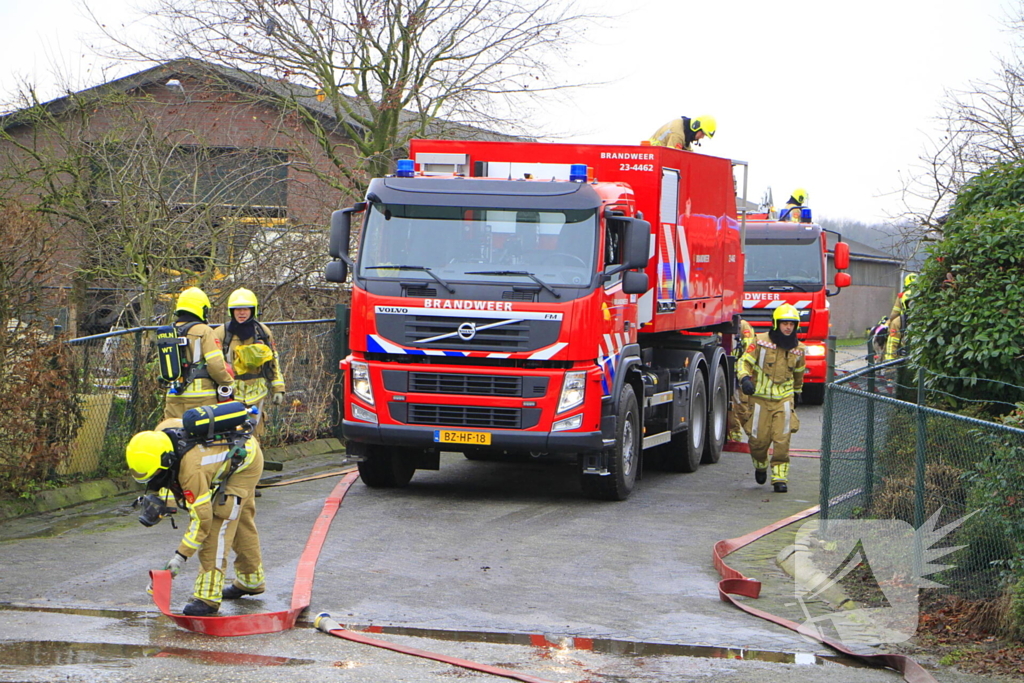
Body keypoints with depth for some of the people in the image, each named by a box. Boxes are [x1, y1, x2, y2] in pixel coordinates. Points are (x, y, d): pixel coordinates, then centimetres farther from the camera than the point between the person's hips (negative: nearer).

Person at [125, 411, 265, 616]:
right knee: (241, 521, 23)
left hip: (246, 463, -9)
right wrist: (162, 499, 3)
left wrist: (181, 555, -29)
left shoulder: (192, 469, -40)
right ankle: (251, 581, 40)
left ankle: (208, 596, -17)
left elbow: (202, 518, -33)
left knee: (218, 525, -17)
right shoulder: (161, 434, -19)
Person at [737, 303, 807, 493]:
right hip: (761, 398, -1)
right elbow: (745, 362, -3)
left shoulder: (798, 350, 6)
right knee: (758, 440, 1)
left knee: (782, 440, -10)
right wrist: (745, 379, -21)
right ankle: (760, 465, 32)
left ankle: (780, 477, -4)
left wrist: (797, 393, 33)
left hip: (784, 399, 1)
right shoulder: (760, 342, -4)